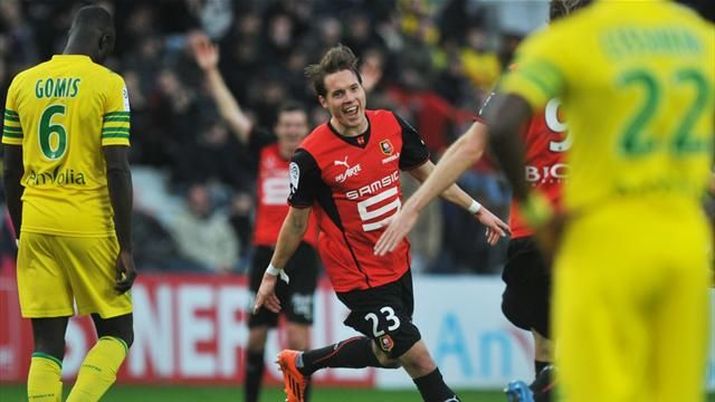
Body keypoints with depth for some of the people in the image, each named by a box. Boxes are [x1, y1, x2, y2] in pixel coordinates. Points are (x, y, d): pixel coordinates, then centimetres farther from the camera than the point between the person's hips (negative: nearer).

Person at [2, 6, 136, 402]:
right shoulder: (108, 85, -5)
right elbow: (117, 170, -10)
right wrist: (126, 248, -7)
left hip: (36, 224, 4)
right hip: (89, 227, -4)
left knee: (47, 343, 5)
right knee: (116, 333, 9)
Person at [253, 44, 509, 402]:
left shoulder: (391, 125, -5)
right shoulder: (312, 155, -20)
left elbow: (427, 173, 11)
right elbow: (297, 221, -6)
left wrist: (477, 210, 11)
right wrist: (272, 274, 3)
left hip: (397, 262, 7)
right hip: (356, 275, -7)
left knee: (387, 355, 20)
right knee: (418, 359, -10)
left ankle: (302, 364, 39)